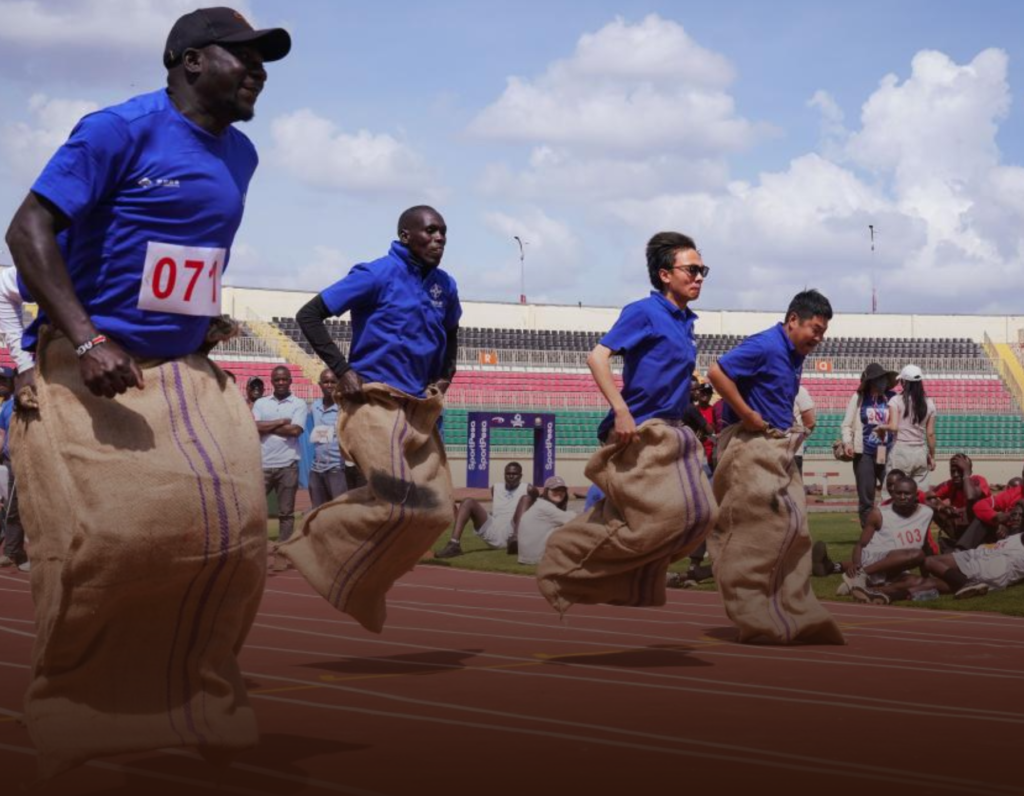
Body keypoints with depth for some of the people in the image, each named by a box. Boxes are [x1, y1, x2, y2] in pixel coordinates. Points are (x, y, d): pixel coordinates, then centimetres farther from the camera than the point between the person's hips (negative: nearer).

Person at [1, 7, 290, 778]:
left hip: (189, 371, 7)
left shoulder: (240, 154, 13)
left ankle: (200, 709, 11)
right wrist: (87, 341, -25)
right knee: (100, 541, -12)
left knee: (229, 528, -5)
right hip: (90, 370, -7)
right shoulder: (122, 130, -10)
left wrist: (209, 316, 13)